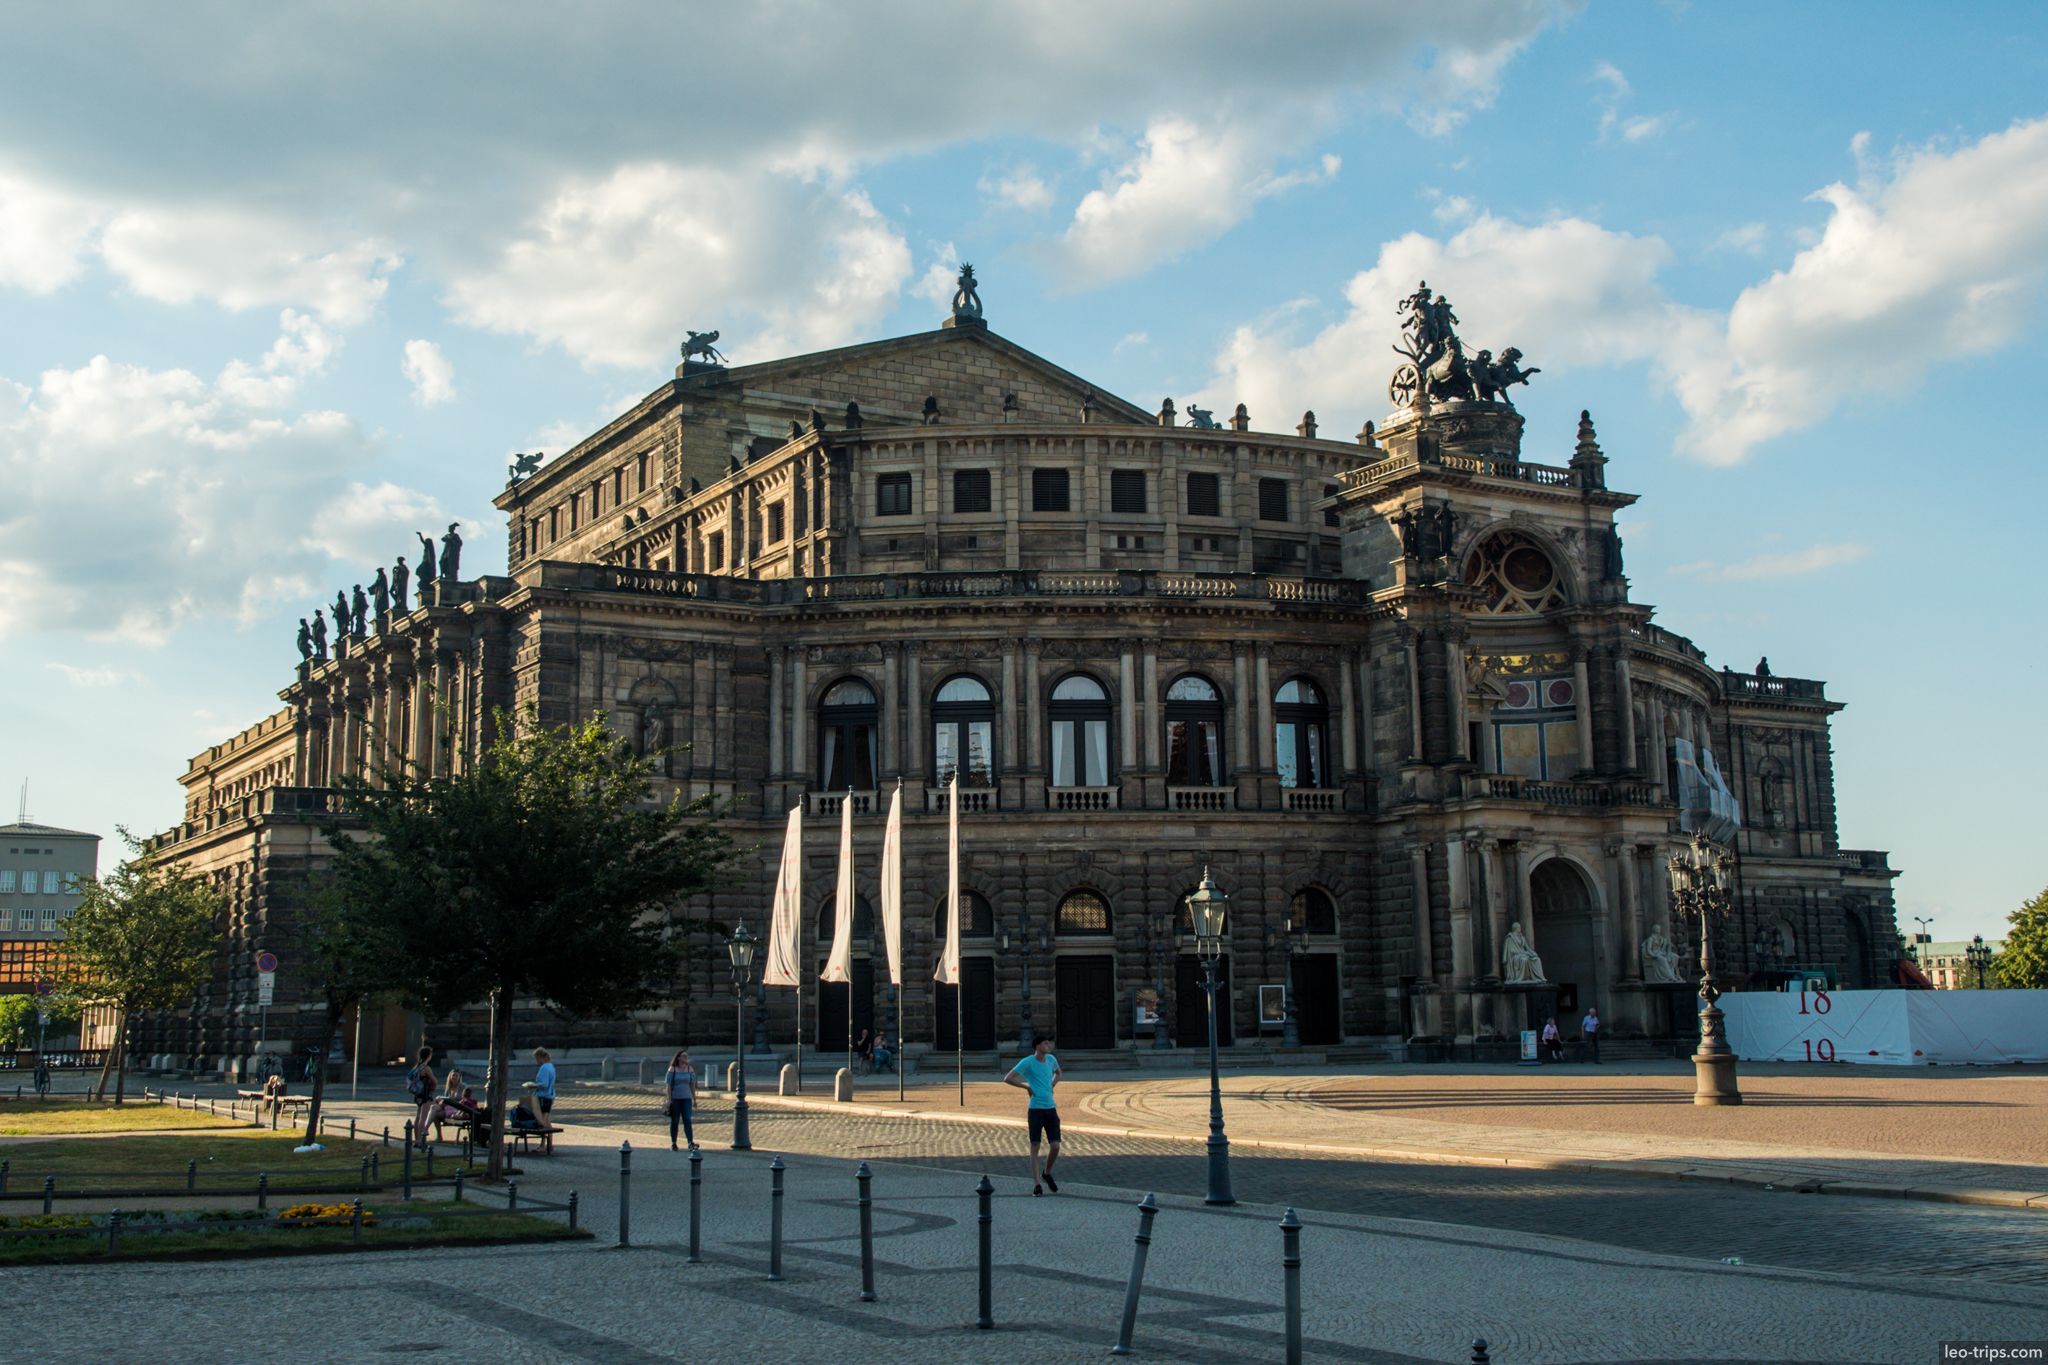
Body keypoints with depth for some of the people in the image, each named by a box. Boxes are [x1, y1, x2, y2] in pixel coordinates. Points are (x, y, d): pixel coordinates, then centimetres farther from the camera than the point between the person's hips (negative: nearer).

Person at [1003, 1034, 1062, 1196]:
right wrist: (1027, 1087, -6)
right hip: (1035, 1108, -5)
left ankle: (1047, 1173, 25)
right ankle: (1037, 1184, 1)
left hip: (1051, 1107, 5)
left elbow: (1057, 1073, 33)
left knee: (1055, 1146, -2)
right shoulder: (1028, 1062, -7)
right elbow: (1007, 1079, -9)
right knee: (1035, 1146, -3)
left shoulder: (1051, 1059, 10)